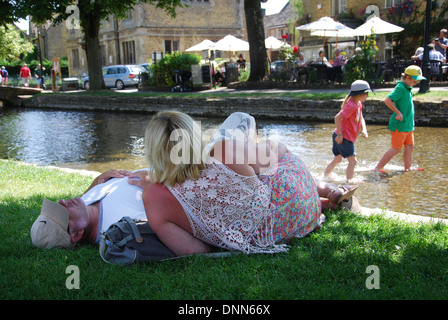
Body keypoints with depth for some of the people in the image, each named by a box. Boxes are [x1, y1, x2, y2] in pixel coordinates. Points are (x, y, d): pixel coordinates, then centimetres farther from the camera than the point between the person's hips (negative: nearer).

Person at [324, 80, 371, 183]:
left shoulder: (358, 104, 11)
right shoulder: (351, 105, -20)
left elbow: (361, 119, 18)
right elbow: (337, 117, -27)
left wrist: (364, 130, -1)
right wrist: (340, 134, -24)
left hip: (344, 136, 10)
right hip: (344, 137, -10)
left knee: (337, 159, 23)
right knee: (353, 161, -8)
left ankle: (325, 177, 36)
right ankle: (349, 182, -4)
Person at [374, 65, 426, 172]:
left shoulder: (408, 88, 14)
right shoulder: (401, 88, -16)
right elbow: (387, 100, -27)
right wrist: (398, 112, -21)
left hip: (407, 124, 9)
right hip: (400, 124, -9)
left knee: (409, 147, 11)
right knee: (396, 149, -4)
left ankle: (407, 169, 21)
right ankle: (377, 168, 2)